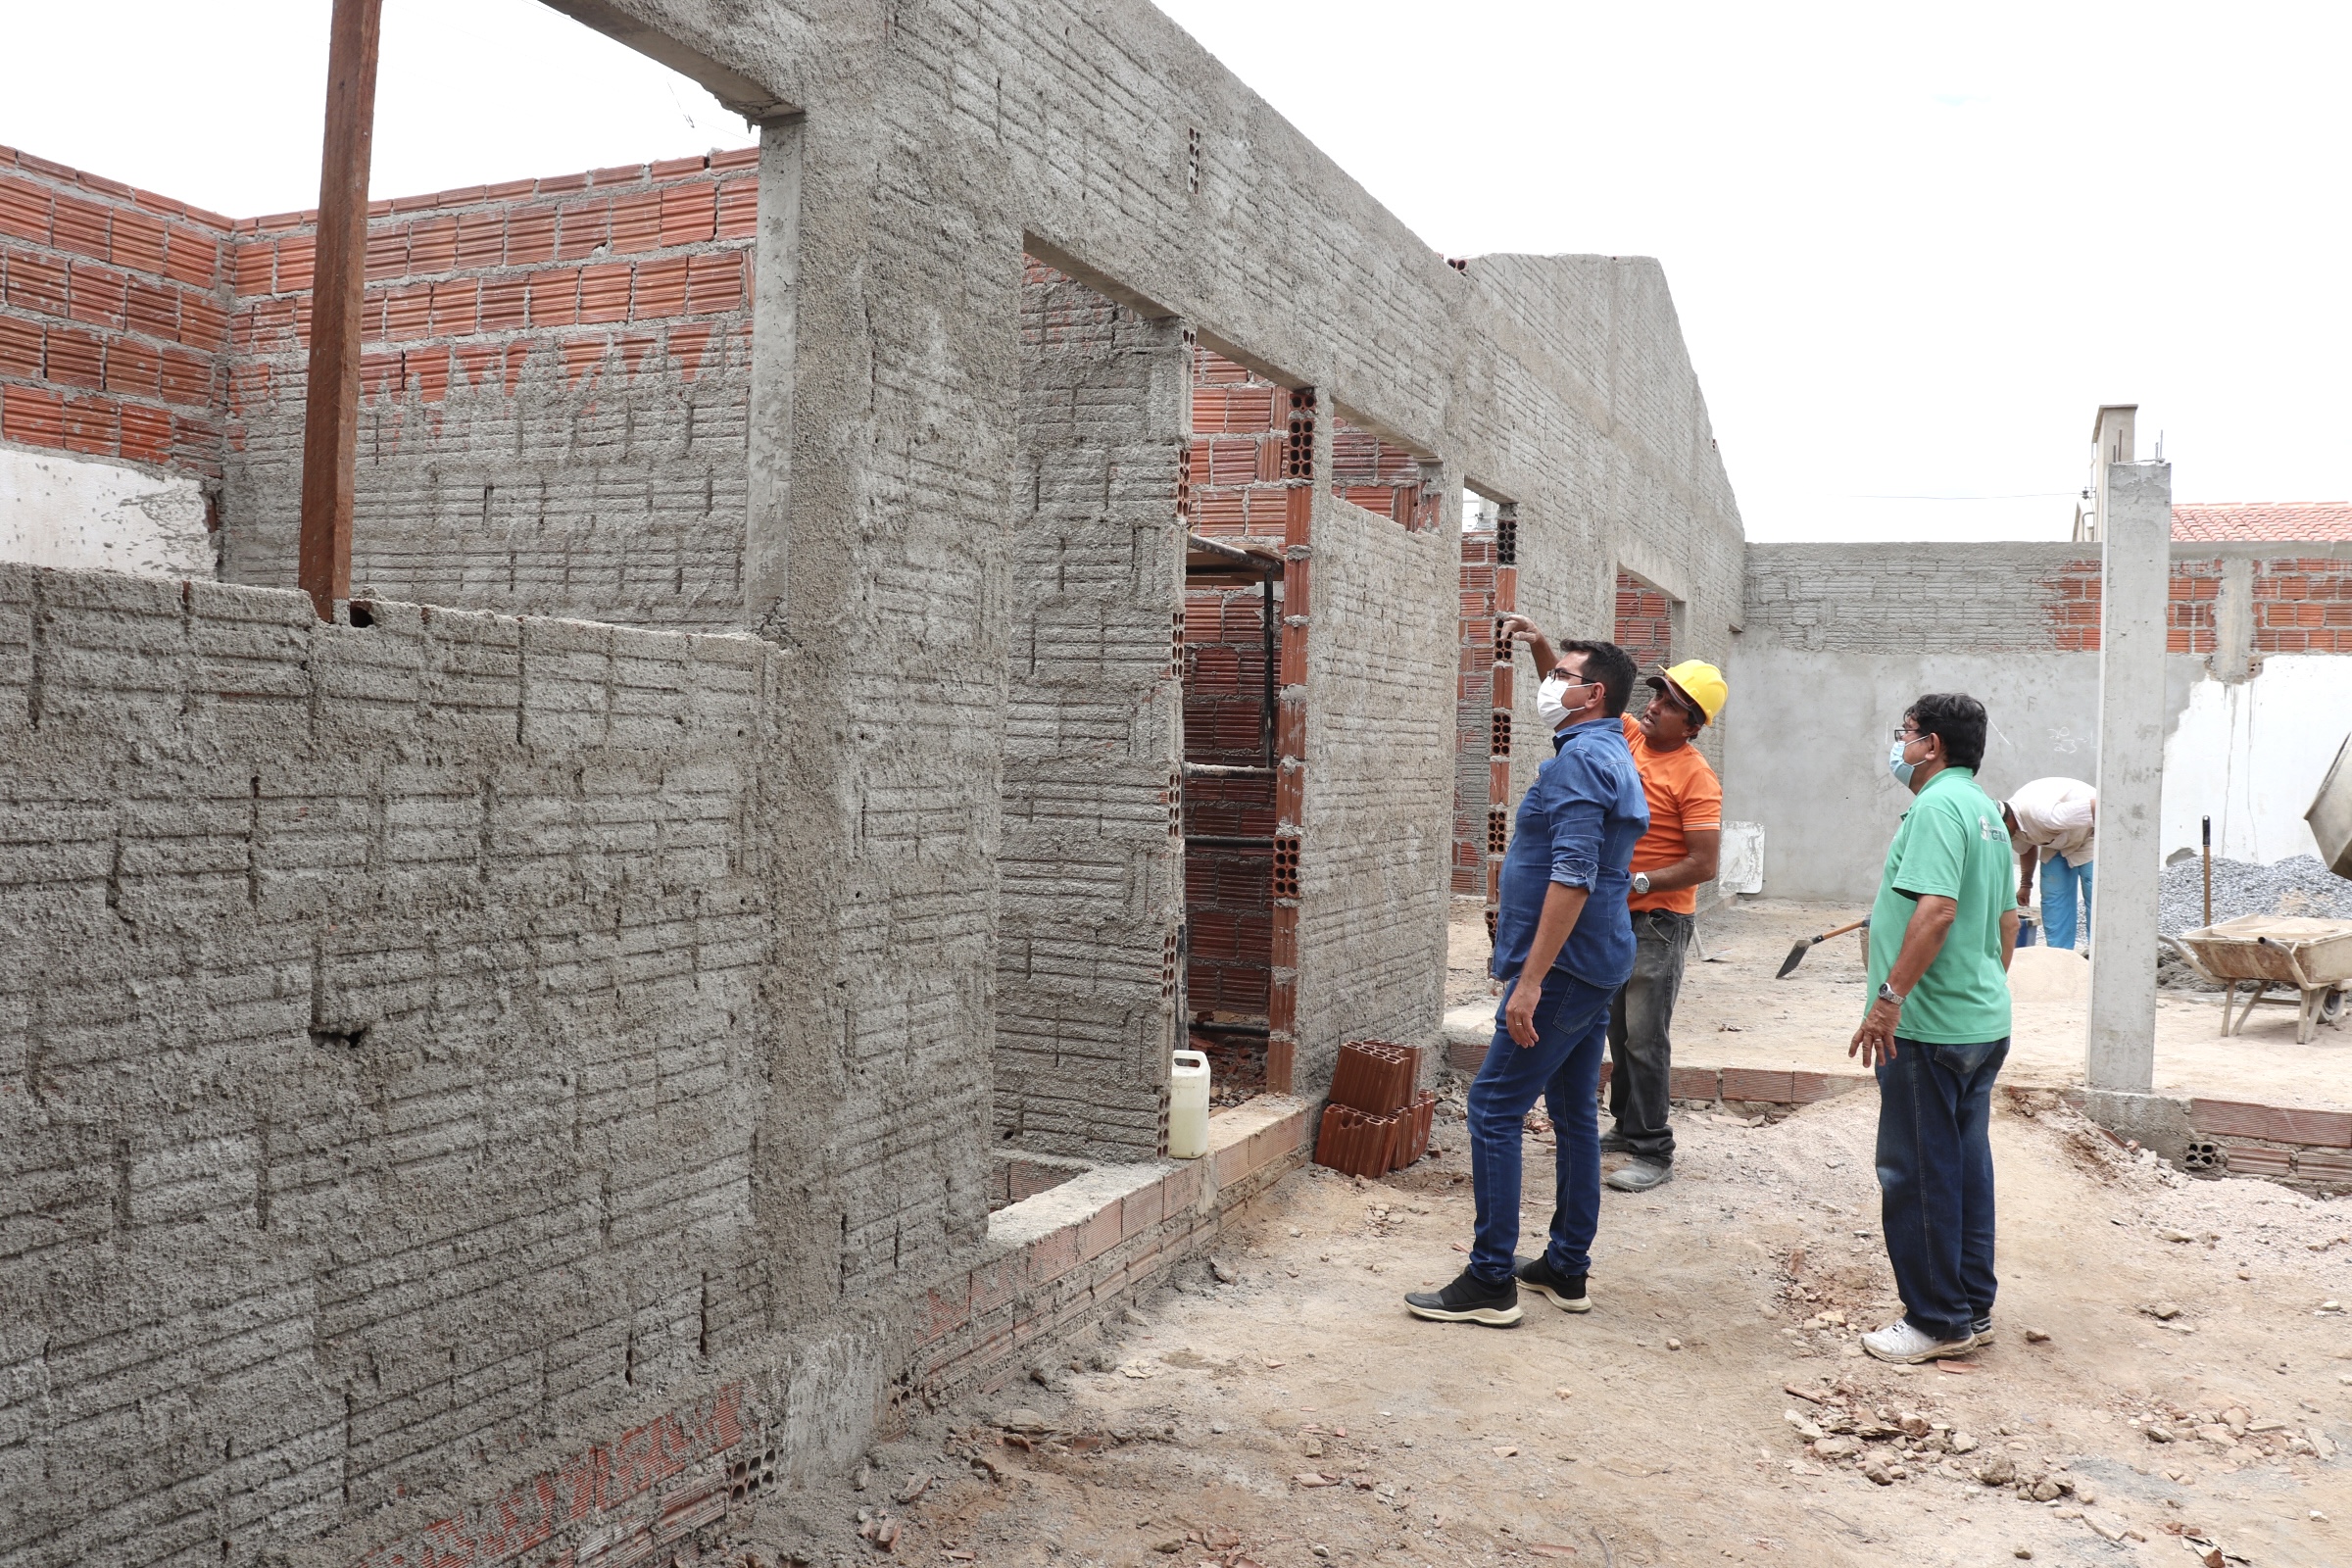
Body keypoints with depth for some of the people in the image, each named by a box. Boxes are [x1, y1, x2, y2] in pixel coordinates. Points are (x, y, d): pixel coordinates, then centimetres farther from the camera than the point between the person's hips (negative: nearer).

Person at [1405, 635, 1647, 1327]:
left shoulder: (1579, 760, -16)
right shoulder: (1617, 758, 17)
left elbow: (1574, 877, -25)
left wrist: (1530, 980, -26)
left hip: (1565, 966, -10)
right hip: (1599, 965, 11)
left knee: (1495, 1108, -7)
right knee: (1575, 1114, 14)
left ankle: (1491, 1281, -3)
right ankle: (1567, 1269, 22)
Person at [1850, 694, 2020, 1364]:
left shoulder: (1938, 806, -16)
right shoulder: (1986, 810, 15)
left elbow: (1937, 908, -27)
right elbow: (2006, 918, 22)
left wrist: (1891, 995, -27)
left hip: (1929, 1026, -10)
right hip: (1984, 1022, 10)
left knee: (1918, 1175, -1)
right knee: (1967, 1168, 15)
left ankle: (1937, 1321, 7)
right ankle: (1973, 1310, 24)